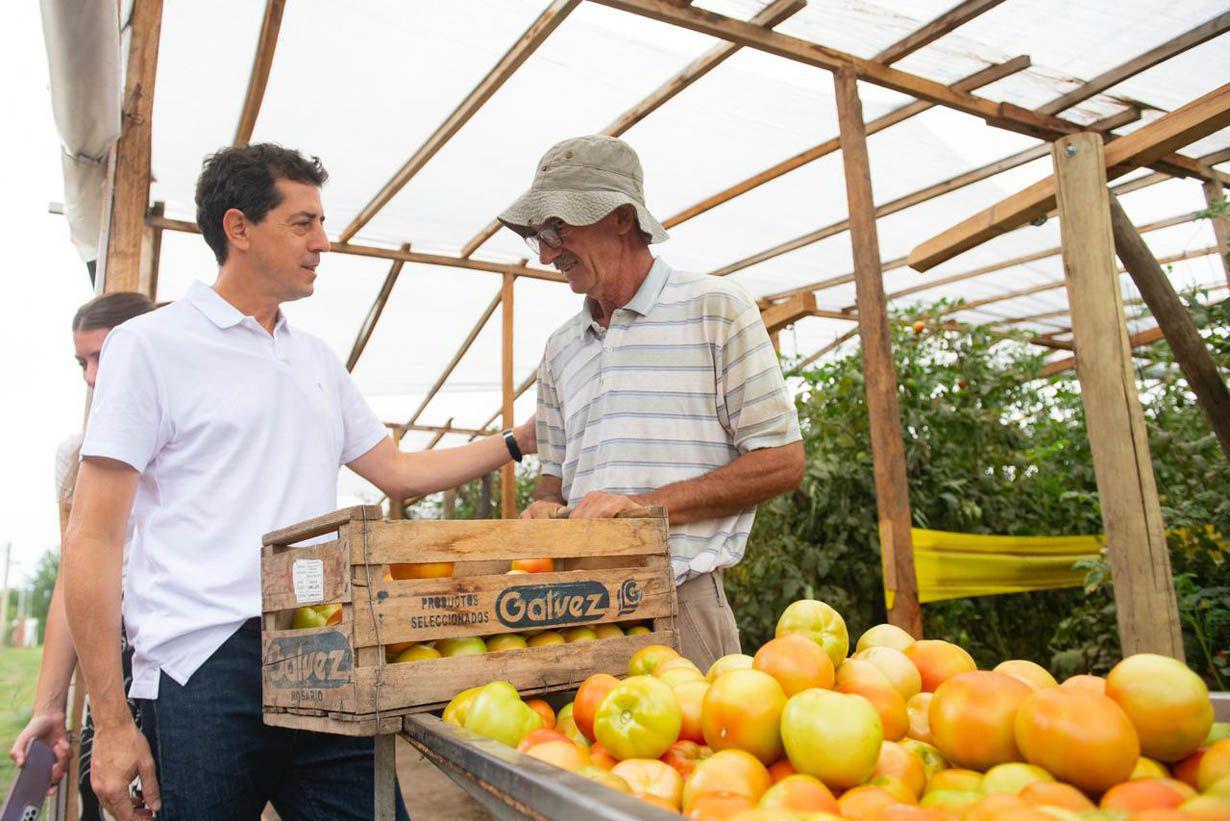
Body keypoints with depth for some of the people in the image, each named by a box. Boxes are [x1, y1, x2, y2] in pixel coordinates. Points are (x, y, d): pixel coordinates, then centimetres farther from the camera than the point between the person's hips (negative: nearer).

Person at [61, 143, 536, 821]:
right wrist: (111, 722, -9)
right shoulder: (151, 344, -2)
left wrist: (522, 440, 13)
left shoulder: (318, 359, 16)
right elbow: (92, 540, -5)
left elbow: (398, 472, 20)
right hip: (207, 666, -5)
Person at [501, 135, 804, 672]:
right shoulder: (561, 348, 16)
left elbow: (782, 462, -7)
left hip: (681, 602, -4)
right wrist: (546, 508, -2)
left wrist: (648, 504, -14)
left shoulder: (715, 309, -3)